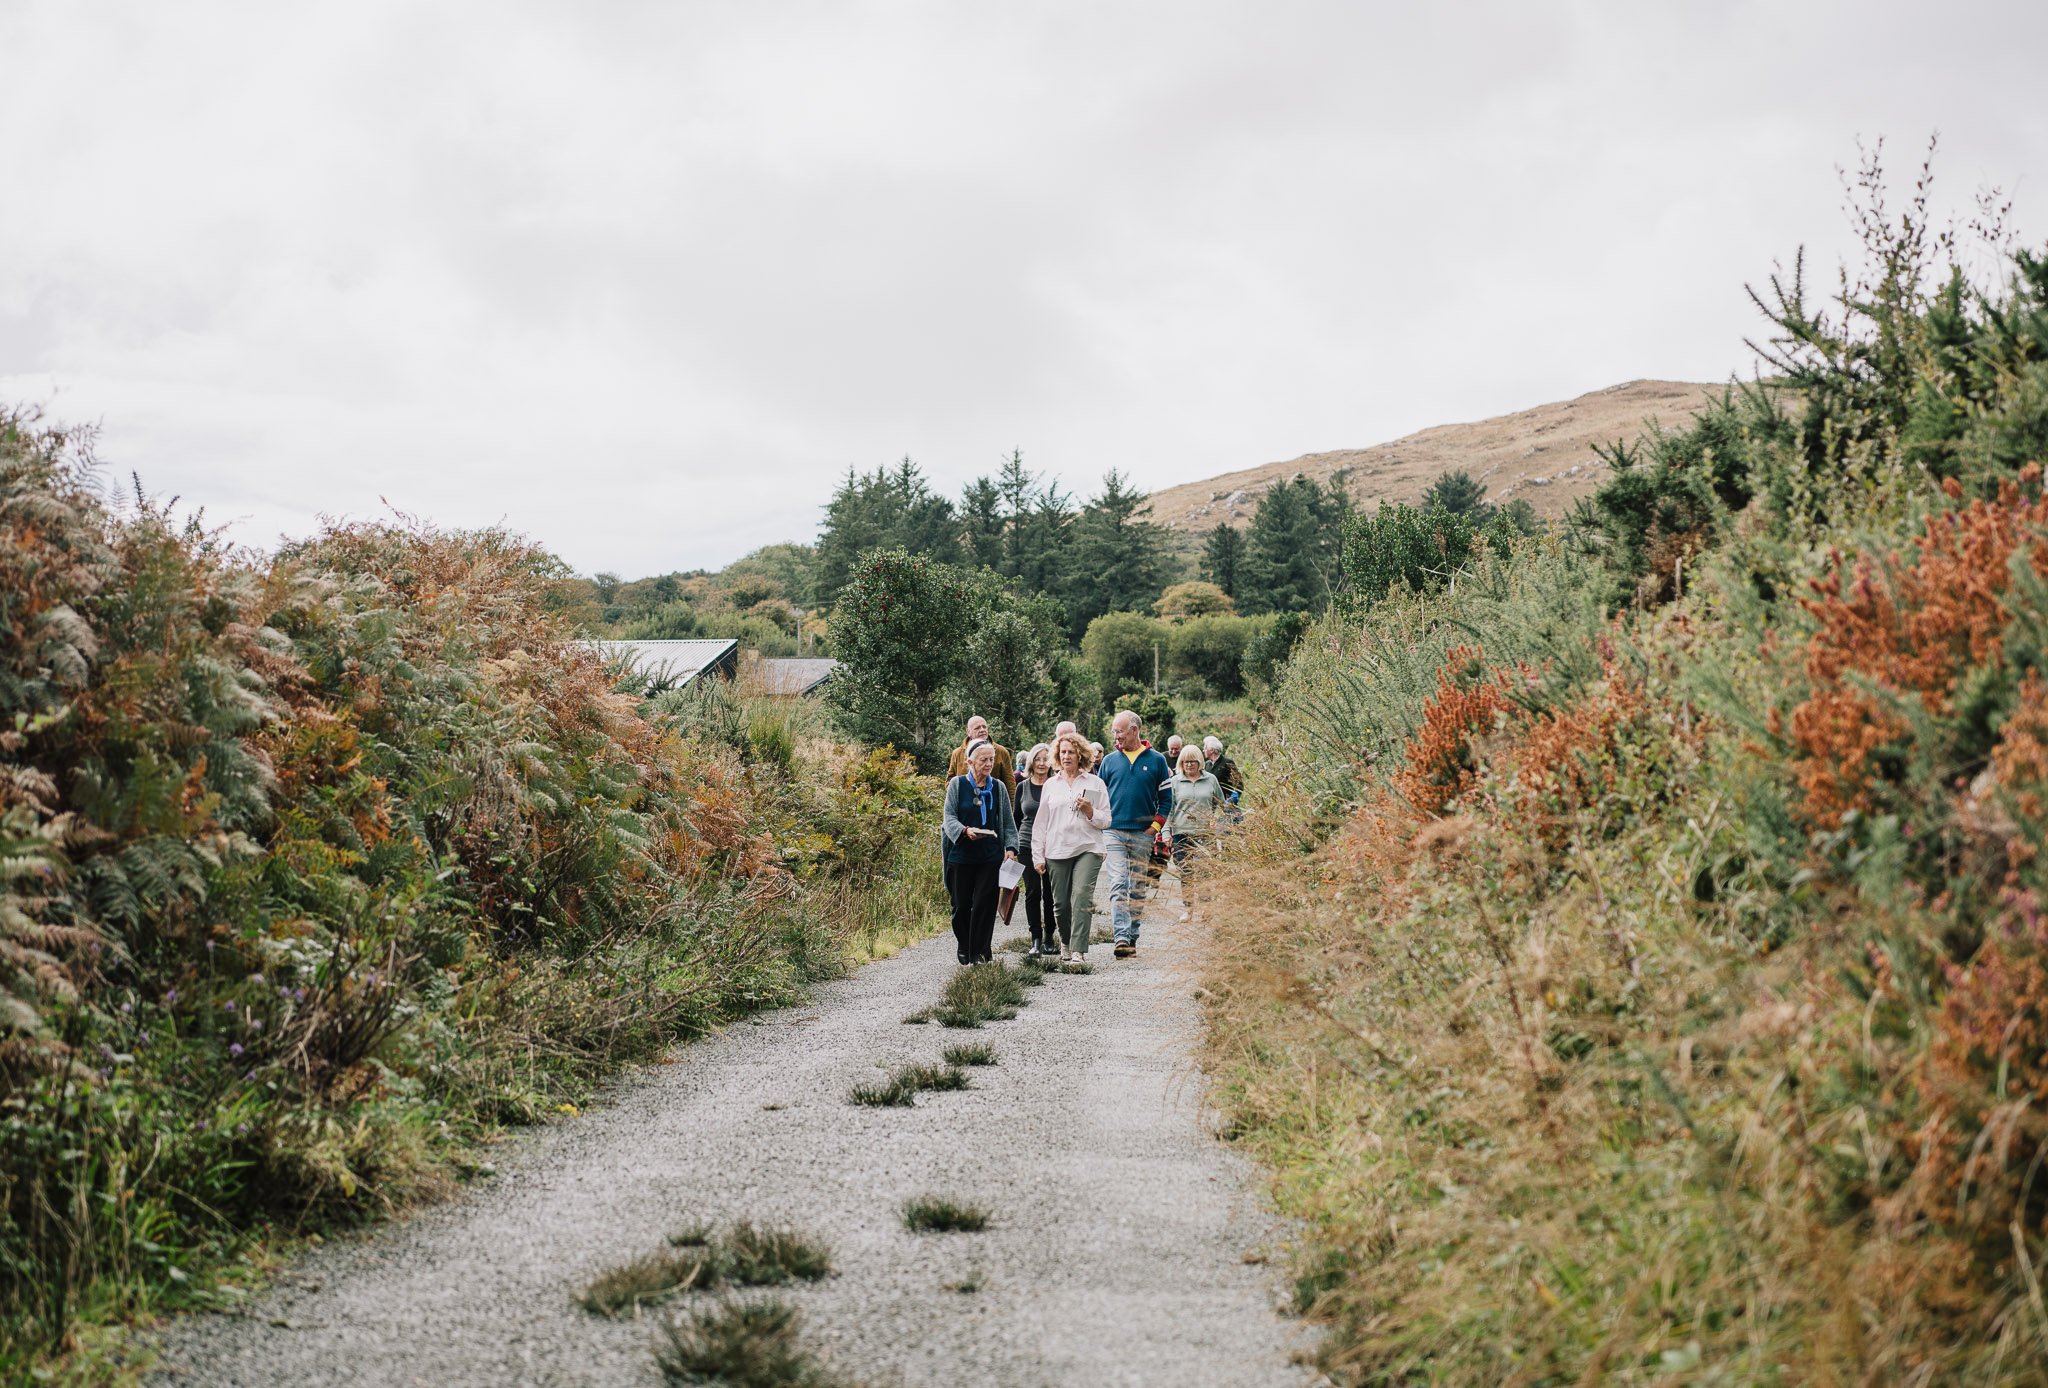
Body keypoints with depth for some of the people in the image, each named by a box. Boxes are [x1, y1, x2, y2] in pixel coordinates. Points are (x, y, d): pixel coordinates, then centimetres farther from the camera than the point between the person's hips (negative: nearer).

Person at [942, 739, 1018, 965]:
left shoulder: (998, 787, 8)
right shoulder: (957, 785, 1)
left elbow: (1008, 821, 11)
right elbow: (949, 817, -3)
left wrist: (1010, 847, -2)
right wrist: (965, 831, -22)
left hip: (990, 856, 1)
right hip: (961, 855, -1)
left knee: (984, 904, -5)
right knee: (961, 904, 4)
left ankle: (980, 952, 2)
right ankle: (964, 948, 21)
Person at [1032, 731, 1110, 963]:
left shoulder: (1095, 783, 7)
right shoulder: (1051, 784, 13)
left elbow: (1105, 820, 7)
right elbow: (1041, 822, 14)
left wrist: (1090, 811, -13)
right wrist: (1038, 855, 10)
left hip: (1087, 848, -3)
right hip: (1057, 852, 3)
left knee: (1081, 897, -17)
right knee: (1060, 903, 5)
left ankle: (1078, 951, -20)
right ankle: (1066, 945, 27)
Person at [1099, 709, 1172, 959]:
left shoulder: (1156, 760, 3)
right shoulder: (1109, 760, 6)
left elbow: (1166, 798, 5)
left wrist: (1156, 825, -4)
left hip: (1144, 834, 0)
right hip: (1115, 833, 0)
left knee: (1138, 889, 8)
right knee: (1118, 886, -12)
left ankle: (1133, 937, 17)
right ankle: (1121, 938, -20)